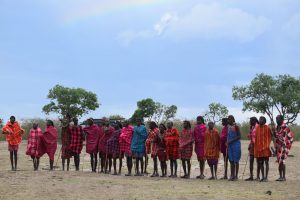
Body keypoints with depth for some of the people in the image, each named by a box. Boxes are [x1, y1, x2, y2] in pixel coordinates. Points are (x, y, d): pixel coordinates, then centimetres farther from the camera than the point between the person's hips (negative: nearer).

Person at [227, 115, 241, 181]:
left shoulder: (236, 126, -9)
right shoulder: (228, 126, 13)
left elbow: (239, 136, -12)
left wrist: (231, 141, -18)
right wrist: (227, 142, 5)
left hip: (236, 144, -7)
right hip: (230, 145, 7)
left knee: (236, 160, -2)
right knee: (231, 160, 8)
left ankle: (236, 176, 3)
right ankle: (232, 175, 13)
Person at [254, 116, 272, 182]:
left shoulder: (267, 128, -4)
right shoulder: (257, 128, 9)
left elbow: (270, 137, -3)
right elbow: (255, 137, 13)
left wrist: (267, 146, -11)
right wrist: (255, 145, 7)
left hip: (265, 147, -5)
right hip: (258, 147, 5)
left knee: (266, 162, -1)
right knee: (260, 163, 8)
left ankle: (266, 177, 1)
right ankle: (262, 176, 16)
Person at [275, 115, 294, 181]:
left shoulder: (285, 128, -12)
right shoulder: (277, 128, 13)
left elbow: (291, 137, -10)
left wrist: (287, 145, -11)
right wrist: (276, 146, 17)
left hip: (283, 147, -8)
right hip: (278, 147, 8)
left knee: (282, 161, -11)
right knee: (279, 162, 9)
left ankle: (284, 177, -6)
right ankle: (280, 176, 15)